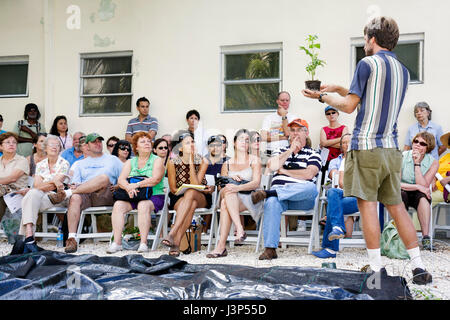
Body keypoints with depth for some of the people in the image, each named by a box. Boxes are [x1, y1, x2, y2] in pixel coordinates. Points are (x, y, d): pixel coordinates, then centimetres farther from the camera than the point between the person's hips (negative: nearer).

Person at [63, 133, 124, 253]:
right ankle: (71, 239, -42)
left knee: (104, 177, -34)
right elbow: (75, 182, 18)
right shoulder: (80, 164, 30)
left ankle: (67, 193, -31)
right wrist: (74, 186, -6)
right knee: (75, 198, -35)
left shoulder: (112, 159, 24)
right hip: (85, 195, 2)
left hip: (106, 196, -2)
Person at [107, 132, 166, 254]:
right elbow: (121, 180, 3)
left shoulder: (157, 160, 6)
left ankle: (143, 243, -34)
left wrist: (137, 185, -20)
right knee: (118, 205, -24)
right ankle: (116, 242, -24)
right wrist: (129, 188, -19)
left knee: (143, 205, -35)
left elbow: (155, 179, -11)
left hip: (154, 196, -3)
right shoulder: (130, 162, 17)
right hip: (132, 196, 4)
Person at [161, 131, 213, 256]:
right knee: (191, 204, -37)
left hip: (201, 198, 0)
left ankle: (172, 234, -46)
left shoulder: (202, 161, -3)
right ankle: (176, 243, -46)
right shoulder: (173, 162, -3)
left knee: (190, 193, -37)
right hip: (179, 199, 0)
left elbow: (195, 185, -15)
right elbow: (173, 189, -3)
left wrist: (191, 162, -19)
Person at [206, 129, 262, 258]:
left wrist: (238, 187, -25)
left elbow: (256, 183, -8)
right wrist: (230, 179, -11)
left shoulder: (254, 160, 8)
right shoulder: (227, 164, 18)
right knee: (228, 193, -33)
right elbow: (221, 189, 11)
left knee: (225, 204, -31)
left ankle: (221, 246, -37)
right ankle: (240, 229, -43)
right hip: (231, 199, 3)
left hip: (251, 200, -3)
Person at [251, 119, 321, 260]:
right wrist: (291, 150, 4)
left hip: (301, 197, -1)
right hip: (278, 193, 2)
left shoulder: (313, 154, 16)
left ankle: (267, 193, -38)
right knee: (271, 203, -36)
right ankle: (270, 249, -37)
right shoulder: (280, 151, 27)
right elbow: (272, 166, 4)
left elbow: (309, 174, -4)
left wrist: (283, 170, 4)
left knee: (311, 188, -37)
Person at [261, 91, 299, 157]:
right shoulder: (268, 118, 13)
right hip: (270, 153, 1)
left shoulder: (294, 118, 8)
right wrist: (283, 137, -4)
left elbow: (288, 134, -7)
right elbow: (263, 137, 0)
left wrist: (284, 116, -1)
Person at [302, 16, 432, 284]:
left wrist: (323, 96, 11)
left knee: (367, 204, -2)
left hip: (366, 146, -7)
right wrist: (338, 88, 27)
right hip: (392, 149, 7)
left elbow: (349, 106, -5)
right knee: (396, 206, 10)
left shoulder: (367, 63, -5)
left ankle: (377, 268, -1)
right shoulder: (403, 71, 17)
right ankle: (419, 267, 9)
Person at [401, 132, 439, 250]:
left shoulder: (433, 162, -6)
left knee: (422, 195, -33)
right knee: (401, 194, -35)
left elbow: (424, 186, -17)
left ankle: (426, 238, -38)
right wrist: (417, 186, -24)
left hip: (420, 198, 1)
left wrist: (417, 163, -21)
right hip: (400, 196, -1)